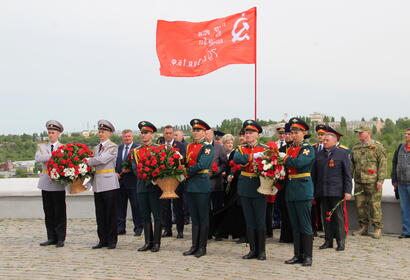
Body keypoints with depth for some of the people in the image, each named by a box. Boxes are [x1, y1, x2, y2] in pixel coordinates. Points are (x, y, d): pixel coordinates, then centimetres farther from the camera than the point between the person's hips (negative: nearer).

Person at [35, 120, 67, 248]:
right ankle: (51, 238, 15)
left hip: (58, 183, -3)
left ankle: (60, 238, 5)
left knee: (60, 212, -1)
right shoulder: (42, 146, 11)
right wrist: (53, 155, -19)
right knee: (48, 212, 7)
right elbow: (37, 158, -8)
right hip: (46, 183, 3)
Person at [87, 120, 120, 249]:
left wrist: (87, 161, -8)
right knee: (100, 214, 9)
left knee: (111, 213, -1)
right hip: (98, 185, 7)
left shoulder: (113, 147, -5)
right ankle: (103, 240, 16)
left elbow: (102, 159, -18)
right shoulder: (96, 148, 18)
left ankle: (112, 241, 7)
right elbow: (93, 165, 17)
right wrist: (89, 182, 9)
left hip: (109, 184, -7)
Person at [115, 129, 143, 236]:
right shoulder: (118, 148, 13)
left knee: (135, 205, 1)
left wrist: (130, 169, -21)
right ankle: (120, 228, 19)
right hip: (120, 181, 5)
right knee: (120, 205, 10)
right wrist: (116, 173, -2)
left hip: (132, 181, -5)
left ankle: (138, 228, 10)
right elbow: (114, 163, 13)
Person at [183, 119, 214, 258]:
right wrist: (186, 172, -3)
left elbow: (201, 165, -18)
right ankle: (194, 246, 18)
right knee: (194, 217, 12)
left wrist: (187, 171, -9)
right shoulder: (189, 146, 14)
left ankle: (202, 247, 8)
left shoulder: (208, 147, -7)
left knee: (203, 218, 1)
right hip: (190, 185, 7)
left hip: (202, 185, -7)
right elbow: (185, 163, 17)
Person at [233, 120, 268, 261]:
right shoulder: (241, 149, 8)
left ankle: (261, 251, 11)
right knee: (249, 221, 9)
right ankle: (253, 250, 18)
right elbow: (236, 159, -13)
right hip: (245, 188, 3)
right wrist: (253, 156, -26)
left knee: (260, 221, 1)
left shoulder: (264, 149, 0)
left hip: (259, 188, -3)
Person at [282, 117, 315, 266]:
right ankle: (297, 255, 18)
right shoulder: (290, 149, 16)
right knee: (295, 226, 11)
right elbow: (285, 168, 17)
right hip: (290, 190, 7)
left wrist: (284, 157, -9)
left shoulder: (308, 148, -5)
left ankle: (307, 256, 3)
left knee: (305, 225, -3)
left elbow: (299, 162, -22)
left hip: (303, 191, -7)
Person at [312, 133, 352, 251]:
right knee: (326, 217, 8)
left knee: (338, 217, 0)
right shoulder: (319, 155, 12)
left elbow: (347, 174, -2)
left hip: (337, 191, -4)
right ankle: (328, 241, 16)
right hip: (322, 192, 4)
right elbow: (314, 174, 14)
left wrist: (348, 191, -9)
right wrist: (313, 191, 9)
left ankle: (340, 242, 7)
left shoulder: (342, 153, 1)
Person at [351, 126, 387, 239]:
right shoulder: (355, 148, 15)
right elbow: (352, 165, 20)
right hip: (358, 182, 5)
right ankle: (363, 227, 18)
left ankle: (378, 228, 5)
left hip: (373, 182, -5)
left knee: (375, 205, -4)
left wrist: (380, 180, -12)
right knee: (360, 205, 7)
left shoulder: (377, 146, -1)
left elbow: (383, 164, -6)